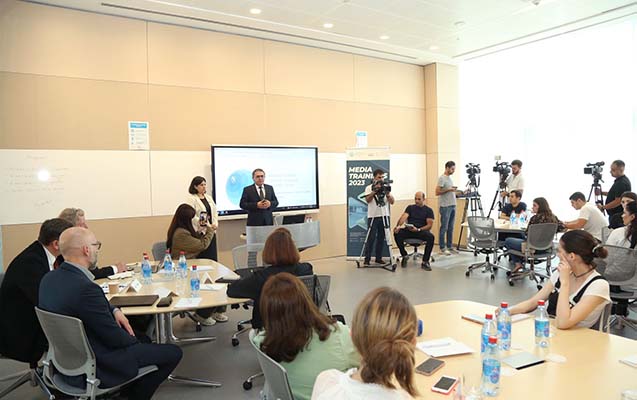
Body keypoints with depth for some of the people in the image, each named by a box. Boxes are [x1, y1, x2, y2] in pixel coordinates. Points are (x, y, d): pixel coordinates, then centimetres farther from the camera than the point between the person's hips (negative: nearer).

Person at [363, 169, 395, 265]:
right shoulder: (369, 187, 2)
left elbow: (392, 202, 3)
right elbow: (367, 200, -14)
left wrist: (387, 194, -14)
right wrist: (375, 191, -22)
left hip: (384, 216, 4)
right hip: (373, 216, -3)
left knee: (381, 238, 6)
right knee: (371, 238, -4)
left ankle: (378, 258, 15)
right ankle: (367, 259, 2)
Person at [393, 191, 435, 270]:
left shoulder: (428, 210, 5)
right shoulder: (410, 207, 11)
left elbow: (429, 225, -4)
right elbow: (404, 217, -7)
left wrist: (418, 229, -22)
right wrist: (398, 226, -29)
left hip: (422, 231, -2)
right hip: (408, 230, 2)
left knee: (431, 237, -34)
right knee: (397, 233, -28)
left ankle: (425, 261, -20)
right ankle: (404, 255, -7)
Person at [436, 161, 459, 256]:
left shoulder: (449, 178, 17)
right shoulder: (442, 178, -10)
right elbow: (437, 192, -16)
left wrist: (454, 190, 7)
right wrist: (448, 189, -18)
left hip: (452, 206, 9)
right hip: (445, 206, -8)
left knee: (450, 228, 11)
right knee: (444, 228, -3)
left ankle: (449, 246, 18)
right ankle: (442, 248, 2)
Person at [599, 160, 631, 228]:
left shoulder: (622, 183, -20)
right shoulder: (619, 180, 12)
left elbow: (618, 201, -22)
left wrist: (603, 207, -14)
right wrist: (602, 193, 10)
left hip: (618, 216, -10)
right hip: (615, 215, 10)